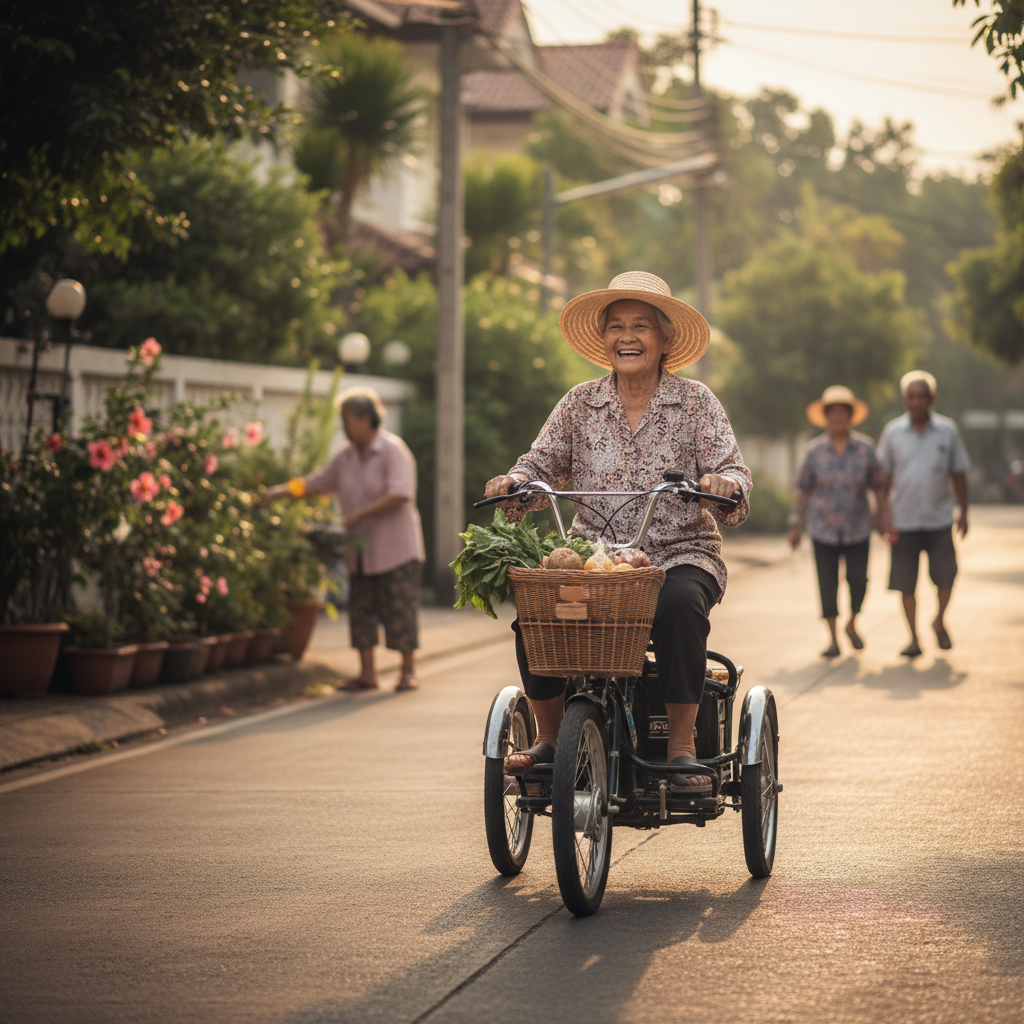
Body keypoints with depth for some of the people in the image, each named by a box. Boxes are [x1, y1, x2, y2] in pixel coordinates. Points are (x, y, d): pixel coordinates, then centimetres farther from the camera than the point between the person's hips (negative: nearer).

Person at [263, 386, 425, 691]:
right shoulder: (347, 456, 11)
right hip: (361, 551, 7)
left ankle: (408, 672, 4)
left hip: (396, 548, -7)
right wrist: (278, 492, 7)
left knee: (400, 609, -4)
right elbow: (317, 482, 18)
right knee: (361, 610, 4)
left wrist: (358, 515, -21)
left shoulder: (393, 450, -10)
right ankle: (367, 674, 9)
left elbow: (399, 495, -20)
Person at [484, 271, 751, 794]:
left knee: (679, 604, -37)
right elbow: (544, 462, 5)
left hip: (680, 554, -2)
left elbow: (732, 470, -5)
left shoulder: (695, 402, 4)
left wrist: (724, 483, -29)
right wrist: (513, 481, -18)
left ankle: (681, 746, -24)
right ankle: (548, 736, -8)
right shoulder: (580, 404, 10)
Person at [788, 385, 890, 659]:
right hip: (824, 528, 0)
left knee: (858, 580, -3)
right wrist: (795, 525, 2)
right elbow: (804, 490, 3)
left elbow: (878, 486, 4)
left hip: (857, 528, 0)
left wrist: (884, 518, -1)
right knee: (827, 583, -2)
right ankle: (833, 639, 9)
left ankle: (851, 624, 25)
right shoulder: (815, 451, -2)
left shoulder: (865, 449, -1)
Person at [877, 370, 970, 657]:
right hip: (904, 521, 0)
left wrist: (963, 512, 6)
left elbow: (958, 474, 9)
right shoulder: (893, 432, 2)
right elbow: (885, 477, 6)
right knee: (906, 582, 0)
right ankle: (914, 639, 12)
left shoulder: (948, 431, 3)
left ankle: (939, 622, 19)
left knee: (945, 574, -9)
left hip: (939, 518, 0)